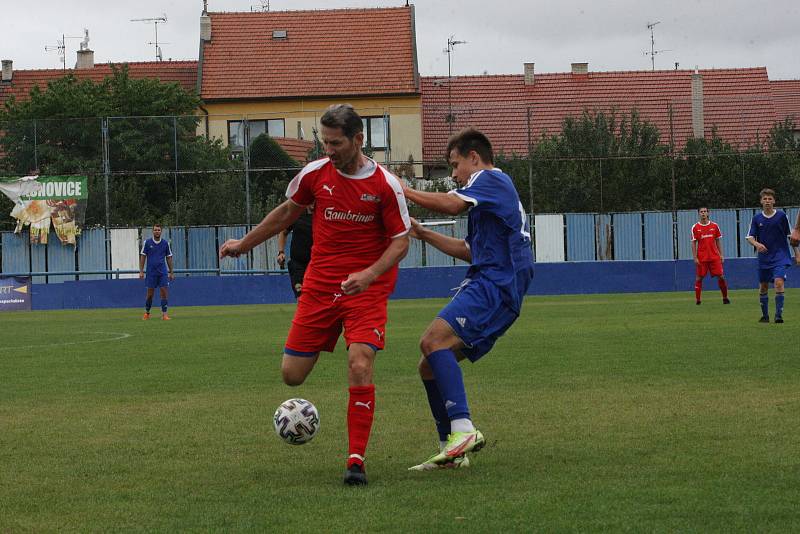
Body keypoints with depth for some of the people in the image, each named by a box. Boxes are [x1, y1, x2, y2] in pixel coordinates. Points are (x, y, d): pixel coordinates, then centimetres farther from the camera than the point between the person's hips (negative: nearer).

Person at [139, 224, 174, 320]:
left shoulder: (165, 243, 5)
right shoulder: (147, 242, 1)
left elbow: (169, 258, 10)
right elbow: (143, 256, 2)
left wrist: (171, 272, 8)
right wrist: (141, 271, -4)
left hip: (163, 272, 1)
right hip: (151, 272, -1)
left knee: (164, 292, -7)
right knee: (150, 293, 4)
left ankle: (164, 314, -5)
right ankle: (147, 313, 20)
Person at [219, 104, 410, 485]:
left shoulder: (385, 185, -10)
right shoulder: (314, 174, -1)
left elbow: (400, 241, -4)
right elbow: (287, 212, 17)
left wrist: (369, 274, -21)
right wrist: (244, 243, 24)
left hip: (367, 287, -3)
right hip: (319, 282, 3)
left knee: (359, 366, -21)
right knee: (291, 374, 2)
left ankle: (356, 460, -12)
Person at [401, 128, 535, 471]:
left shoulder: (491, 179, -1)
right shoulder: (493, 191, 30)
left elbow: (452, 204, -21)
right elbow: (470, 251, 35)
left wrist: (403, 191, -10)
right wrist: (424, 234, 30)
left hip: (494, 285, -10)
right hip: (491, 288, 10)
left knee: (433, 341, -28)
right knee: (430, 366, 8)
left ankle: (463, 429, -37)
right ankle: (452, 451, 10)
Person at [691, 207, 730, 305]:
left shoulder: (714, 226, 6)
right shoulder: (695, 227, 1)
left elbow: (718, 241, 11)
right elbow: (693, 243, 1)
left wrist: (721, 254, 5)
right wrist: (695, 257, -6)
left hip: (714, 256, 1)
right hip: (701, 258, -1)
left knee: (721, 276, -1)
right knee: (699, 278, 0)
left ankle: (725, 298, 10)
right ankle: (697, 300, 5)